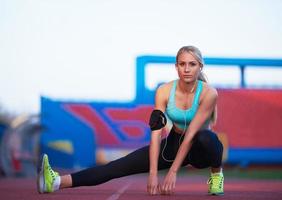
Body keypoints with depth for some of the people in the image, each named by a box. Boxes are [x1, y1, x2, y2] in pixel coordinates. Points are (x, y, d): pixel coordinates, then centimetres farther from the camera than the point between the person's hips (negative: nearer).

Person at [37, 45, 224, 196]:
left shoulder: (208, 93, -24)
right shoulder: (164, 91, -15)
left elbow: (191, 134, -28)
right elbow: (156, 132, -22)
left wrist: (173, 172, -30)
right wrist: (153, 173, -31)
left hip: (201, 148, -3)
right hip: (174, 143, 3)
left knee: (206, 138, -42)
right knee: (123, 165, -16)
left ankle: (216, 173, -9)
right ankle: (59, 182, -31)